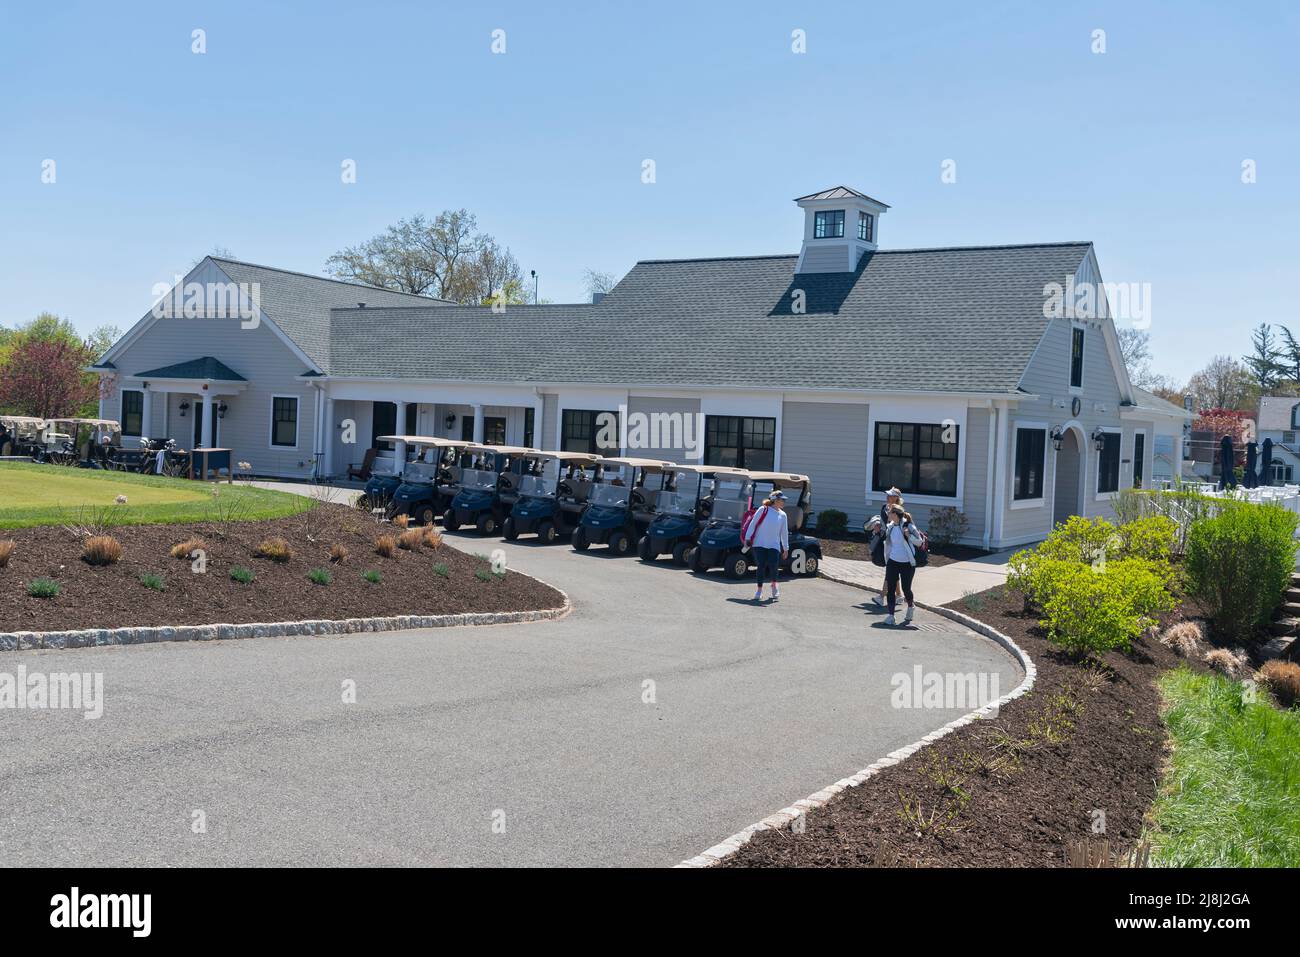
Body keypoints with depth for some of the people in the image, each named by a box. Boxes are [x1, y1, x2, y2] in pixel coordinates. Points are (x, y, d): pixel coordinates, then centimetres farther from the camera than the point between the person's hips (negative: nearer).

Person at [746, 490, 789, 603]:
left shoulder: (783, 515, 10)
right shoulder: (763, 510, -3)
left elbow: (784, 532, 16)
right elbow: (753, 523, 0)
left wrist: (786, 548, 16)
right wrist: (748, 538, -4)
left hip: (774, 545, 2)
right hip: (759, 544, -2)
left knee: (773, 565, -13)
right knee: (761, 566, -6)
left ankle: (774, 584, 15)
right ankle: (759, 590, 9)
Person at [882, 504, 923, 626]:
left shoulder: (908, 526, -13)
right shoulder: (889, 527, 4)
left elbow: (919, 542, -9)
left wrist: (908, 535, -22)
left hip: (907, 564, -4)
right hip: (892, 562, 4)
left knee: (906, 588, 4)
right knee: (890, 588, -3)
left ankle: (911, 606, 36)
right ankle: (890, 615, 2)